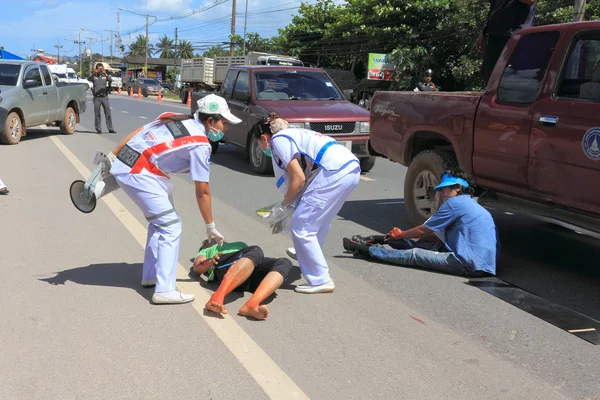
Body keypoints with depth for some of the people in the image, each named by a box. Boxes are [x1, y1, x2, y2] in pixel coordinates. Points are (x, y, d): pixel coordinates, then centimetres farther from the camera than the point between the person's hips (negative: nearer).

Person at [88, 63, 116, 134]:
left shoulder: (105, 75, 8)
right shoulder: (94, 76, 5)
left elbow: (110, 80, -10)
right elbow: (89, 79, -15)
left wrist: (106, 75, -27)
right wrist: (93, 73, -31)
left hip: (104, 97, 1)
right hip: (97, 97, -1)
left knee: (108, 112, 1)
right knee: (97, 114, 0)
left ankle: (110, 128, 5)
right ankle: (98, 129, 6)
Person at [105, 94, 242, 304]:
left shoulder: (175, 119, 13)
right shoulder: (200, 145, -9)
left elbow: (137, 132, 9)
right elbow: (202, 192, -5)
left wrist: (112, 157, 14)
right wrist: (210, 227, 4)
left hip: (122, 165, 9)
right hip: (140, 175, -9)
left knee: (159, 222, 20)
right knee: (171, 227, -4)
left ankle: (150, 276, 29)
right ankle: (164, 290, -5)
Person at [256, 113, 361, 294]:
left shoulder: (278, 140, 4)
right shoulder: (293, 134, 31)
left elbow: (298, 179, -5)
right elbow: (305, 178, 29)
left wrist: (284, 205, 11)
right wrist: (287, 209, 33)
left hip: (335, 172, -10)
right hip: (352, 168, 10)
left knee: (302, 227, -1)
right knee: (319, 221, 26)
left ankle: (320, 281, 3)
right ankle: (306, 255, 44)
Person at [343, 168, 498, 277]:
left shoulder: (455, 202, -8)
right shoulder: (470, 204, 22)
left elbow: (424, 231, 0)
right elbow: (430, 233, 24)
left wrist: (400, 235, 16)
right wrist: (402, 235, 24)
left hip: (472, 264, -9)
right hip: (481, 261, 9)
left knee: (415, 254, -2)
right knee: (418, 244, 14)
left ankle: (367, 249, 8)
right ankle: (377, 241, 26)